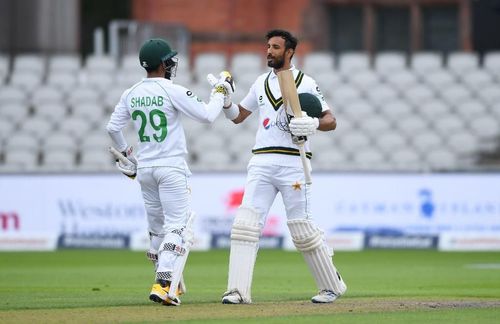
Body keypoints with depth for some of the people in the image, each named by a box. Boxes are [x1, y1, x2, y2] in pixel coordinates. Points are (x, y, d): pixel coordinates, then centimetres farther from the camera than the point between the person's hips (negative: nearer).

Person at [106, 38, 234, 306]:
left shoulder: (131, 94, 5)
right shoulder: (172, 91, -12)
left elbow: (112, 128, 9)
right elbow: (207, 115, -13)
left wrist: (124, 154, 25)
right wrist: (220, 93, 4)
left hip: (144, 169, 6)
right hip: (171, 168, -6)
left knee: (157, 228, 16)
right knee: (178, 228, -6)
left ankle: (171, 285, 24)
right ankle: (164, 285, -21)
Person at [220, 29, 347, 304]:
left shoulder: (305, 83, 1)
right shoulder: (261, 83, 16)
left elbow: (331, 121, 0)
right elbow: (237, 116, 22)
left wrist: (314, 124, -21)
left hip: (292, 163, -5)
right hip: (261, 162, 5)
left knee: (301, 227, -3)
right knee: (246, 222, -8)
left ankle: (332, 285, 12)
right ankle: (238, 290, -11)